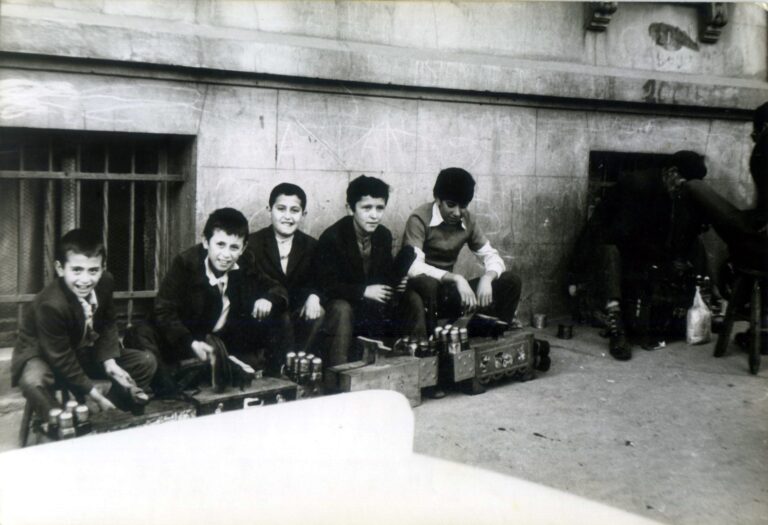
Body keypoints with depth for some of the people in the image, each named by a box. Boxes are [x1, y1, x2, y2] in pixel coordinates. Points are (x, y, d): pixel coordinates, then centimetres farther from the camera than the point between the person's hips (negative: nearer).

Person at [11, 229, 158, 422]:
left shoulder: (105, 282, -17)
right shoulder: (51, 305, -34)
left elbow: (108, 324, 1)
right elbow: (62, 359, -27)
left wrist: (110, 362, -14)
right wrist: (96, 396, -25)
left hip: (85, 350, 6)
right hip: (44, 355, -6)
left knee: (146, 362, -5)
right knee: (33, 382, -41)